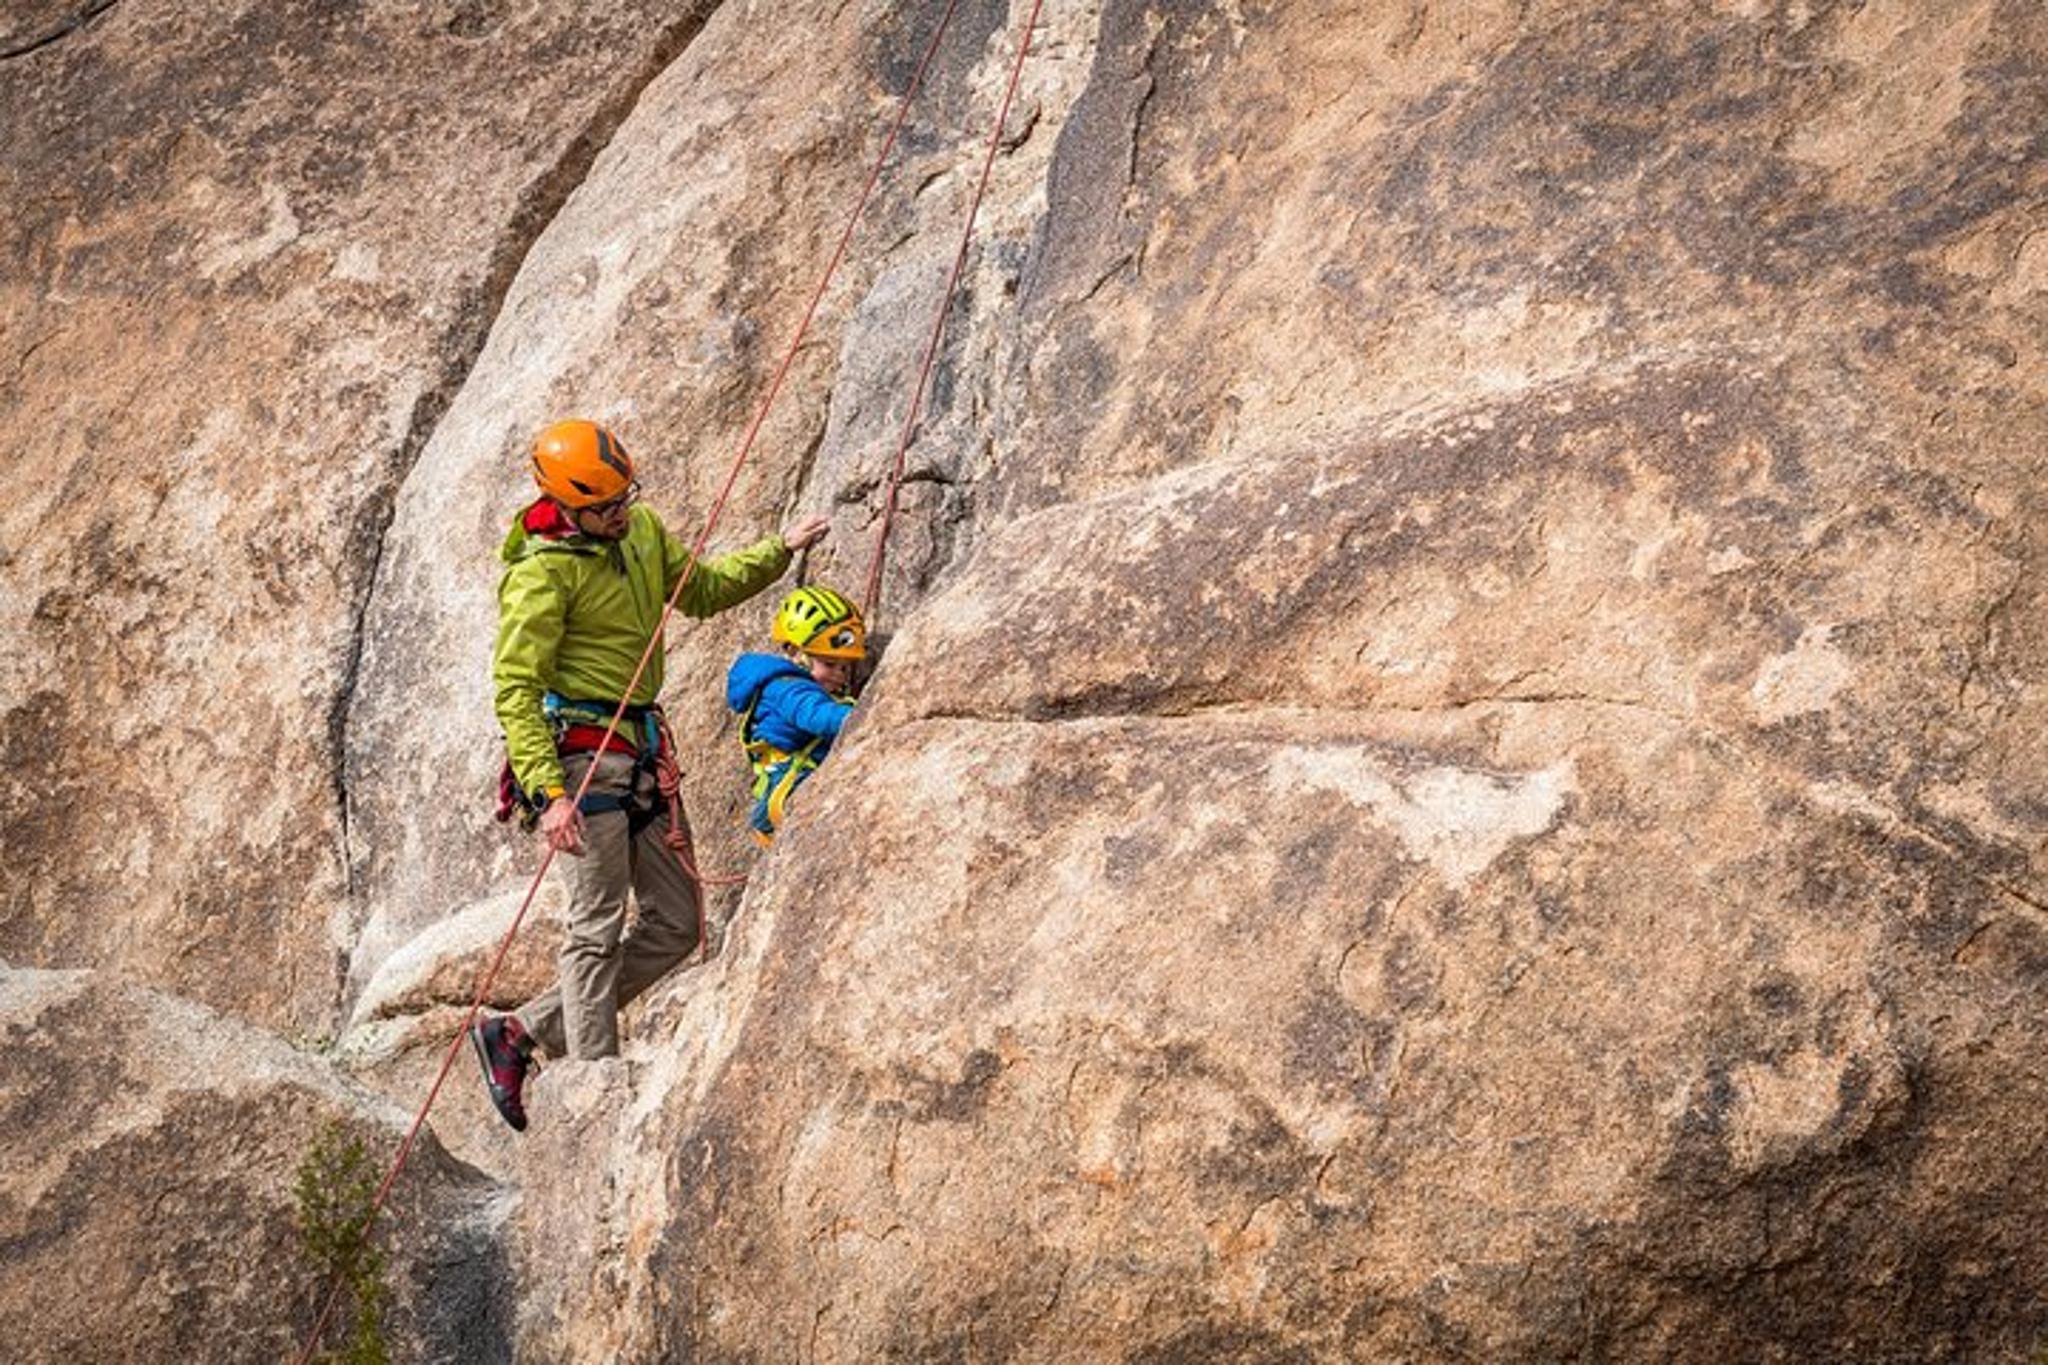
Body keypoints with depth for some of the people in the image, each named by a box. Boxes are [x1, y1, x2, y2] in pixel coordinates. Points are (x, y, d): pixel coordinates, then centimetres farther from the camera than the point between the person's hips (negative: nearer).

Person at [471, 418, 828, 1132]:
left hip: (640, 759, 8)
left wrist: (779, 550, 17)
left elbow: (702, 590, 28)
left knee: (674, 926, 8)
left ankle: (521, 1033, 13)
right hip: (580, 751, -8)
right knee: (598, 926, -9)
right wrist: (548, 792, -26)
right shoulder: (543, 572, -14)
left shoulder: (643, 530, 10)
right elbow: (515, 690, -17)